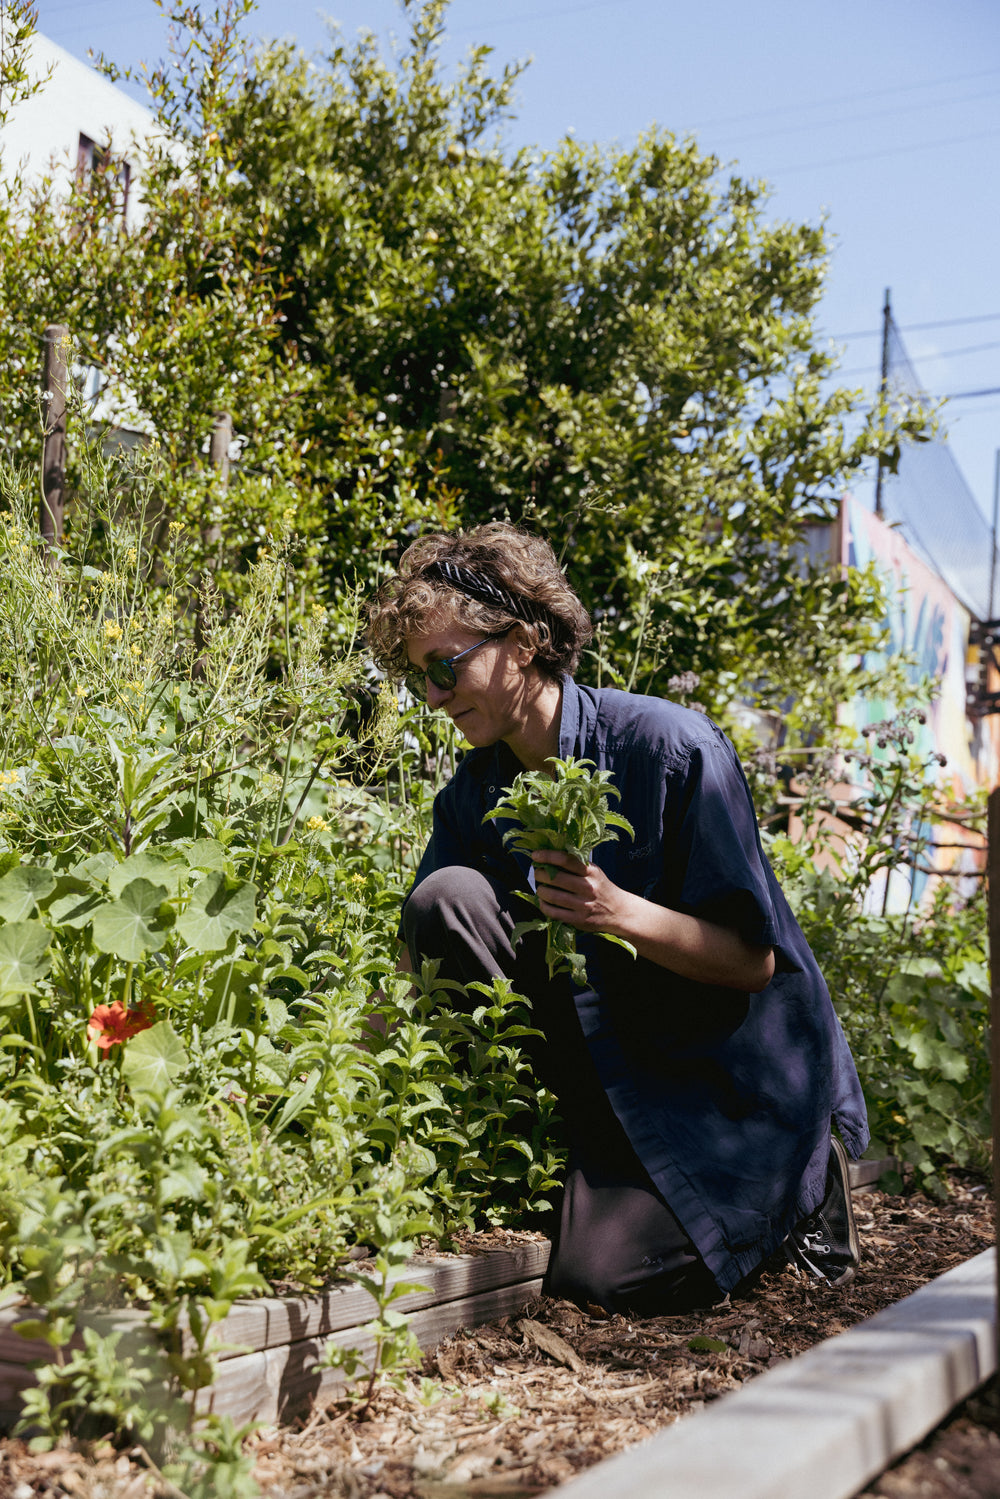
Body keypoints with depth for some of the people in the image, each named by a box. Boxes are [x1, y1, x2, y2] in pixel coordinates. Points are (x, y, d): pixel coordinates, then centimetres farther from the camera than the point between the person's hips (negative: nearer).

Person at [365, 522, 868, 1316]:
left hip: (731, 1075, -5)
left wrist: (620, 912, -33)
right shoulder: (471, 796, -1)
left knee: (602, 1272, -23)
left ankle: (799, 1186, 8)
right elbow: (414, 964, 0)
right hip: (602, 1058, 5)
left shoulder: (672, 746, -19)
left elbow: (755, 960, -18)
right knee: (446, 897, -16)